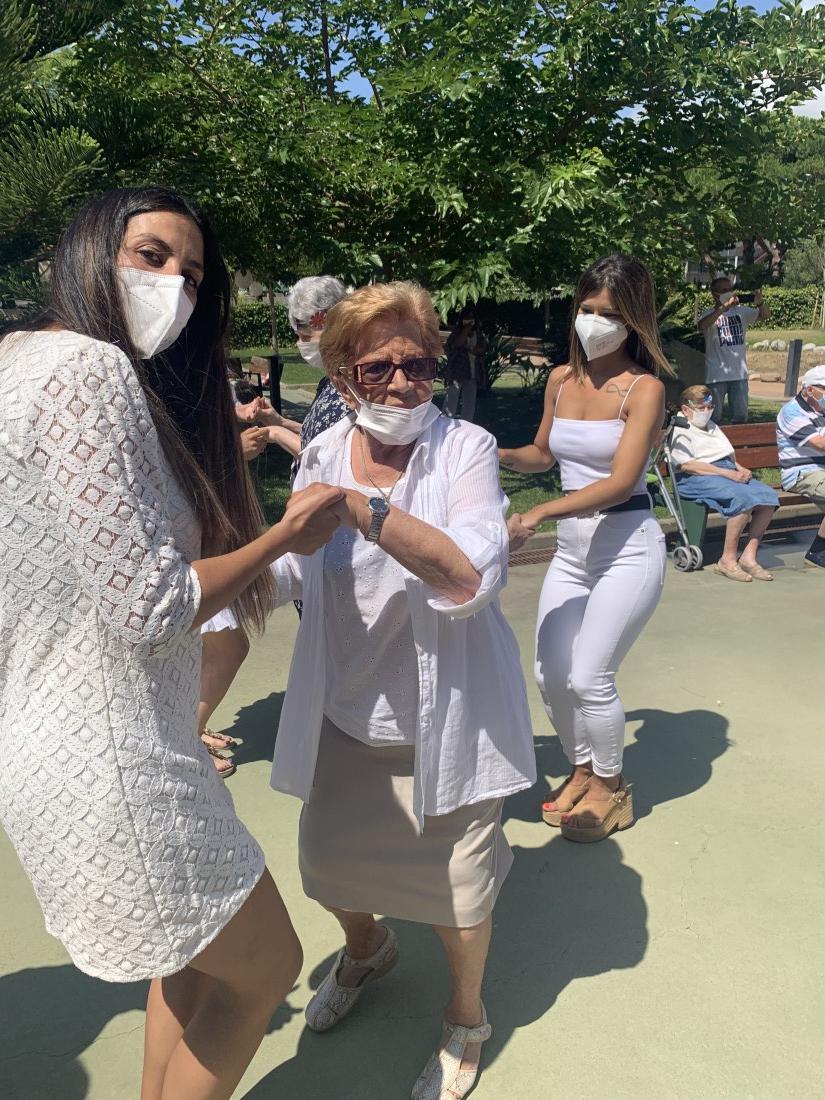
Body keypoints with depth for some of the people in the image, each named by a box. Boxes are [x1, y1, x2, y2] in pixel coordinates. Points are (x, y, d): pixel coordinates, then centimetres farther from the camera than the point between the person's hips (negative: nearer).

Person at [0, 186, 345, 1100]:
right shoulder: (88, 368, -20)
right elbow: (150, 608, -23)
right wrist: (285, 537, -8)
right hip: (107, 759, -10)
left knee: (194, 951, 29)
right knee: (266, 966, 13)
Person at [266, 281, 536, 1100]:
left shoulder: (465, 448, -14)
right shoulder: (323, 455, -2)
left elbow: (472, 577, -28)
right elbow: (290, 577, 7)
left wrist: (364, 509, -35)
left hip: (444, 713, -4)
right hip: (347, 709, 4)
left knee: (456, 888, 11)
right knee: (327, 858, 20)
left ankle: (465, 1018, 44)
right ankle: (367, 949, 57)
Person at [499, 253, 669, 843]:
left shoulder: (644, 388, -11)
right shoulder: (561, 379, 6)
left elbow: (620, 482, -21)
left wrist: (538, 514, -30)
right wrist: (498, 455, 0)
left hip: (629, 548, -6)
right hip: (572, 550, 6)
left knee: (588, 677, -7)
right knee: (550, 674, 6)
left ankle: (610, 785, 20)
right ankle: (581, 771, 32)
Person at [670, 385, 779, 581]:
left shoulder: (713, 427, 32)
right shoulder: (679, 431, 3)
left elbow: (730, 456, 31)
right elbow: (687, 465, -12)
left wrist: (740, 469, 6)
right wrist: (727, 473, -17)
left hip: (729, 472, 8)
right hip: (698, 479, -8)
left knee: (769, 496, -15)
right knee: (744, 498, -33)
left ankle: (748, 557, -16)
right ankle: (728, 560, -26)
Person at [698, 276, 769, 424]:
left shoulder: (741, 311, 7)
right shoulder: (710, 314, -6)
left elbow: (764, 315, 1)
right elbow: (702, 325, -27)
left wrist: (760, 303, -21)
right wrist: (726, 306, -34)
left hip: (739, 373, 4)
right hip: (717, 375, -4)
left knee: (740, 417, 12)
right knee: (714, 418, 5)